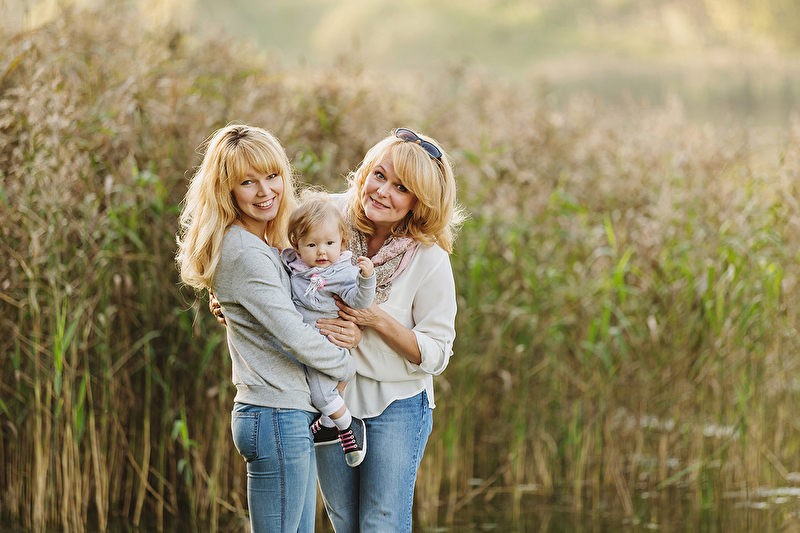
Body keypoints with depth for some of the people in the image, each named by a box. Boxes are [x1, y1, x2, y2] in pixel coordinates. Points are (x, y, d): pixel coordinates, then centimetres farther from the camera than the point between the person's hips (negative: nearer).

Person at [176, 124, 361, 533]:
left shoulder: (266, 246, 13)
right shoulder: (244, 254, -18)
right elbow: (293, 334, -20)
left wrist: (345, 330, 1)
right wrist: (346, 365, -4)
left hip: (291, 417, 10)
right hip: (277, 418, -10)